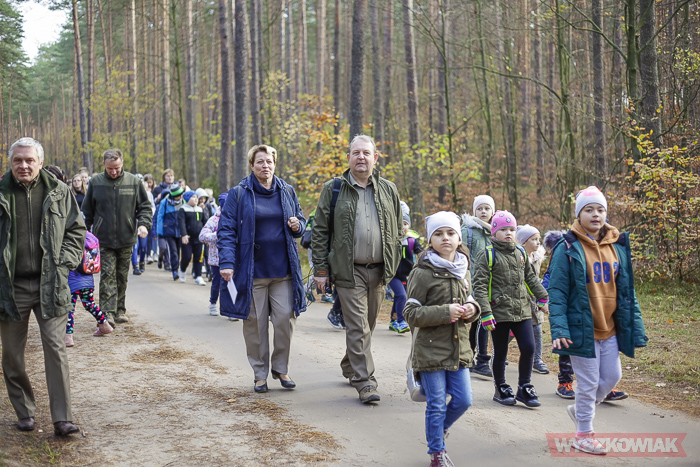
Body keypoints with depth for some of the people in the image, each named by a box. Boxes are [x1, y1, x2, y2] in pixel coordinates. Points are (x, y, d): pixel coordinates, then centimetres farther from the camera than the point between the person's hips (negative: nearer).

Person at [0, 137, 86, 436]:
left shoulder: (59, 192, 2)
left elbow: (76, 229, 10)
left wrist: (64, 263, -1)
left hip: (50, 284, 0)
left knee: (56, 349, -4)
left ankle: (62, 419, -2)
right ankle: (24, 412, 26)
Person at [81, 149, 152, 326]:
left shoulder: (134, 182, 0)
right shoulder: (96, 182, 1)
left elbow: (145, 206, 6)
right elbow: (87, 211, 10)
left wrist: (144, 224, -12)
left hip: (126, 239, 1)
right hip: (103, 239, -1)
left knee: (122, 277, 11)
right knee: (107, 275, -8)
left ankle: (120, 310, 23)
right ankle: (108, 314, -11)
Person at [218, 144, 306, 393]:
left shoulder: (287, 192, 10)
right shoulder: (238, 194, 0)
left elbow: (300, 218, 21)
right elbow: (227, 230, -4)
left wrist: (297, 226, -4)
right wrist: (227, 263, -15)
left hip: (283, 269, 2)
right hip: (252, 270, -2)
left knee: (285, 318, -1)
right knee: (255, 322, 3)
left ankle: (280, 367, 19)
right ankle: (260, 374, 17)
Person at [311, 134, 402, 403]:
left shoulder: (388, 190, 10)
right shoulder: (333, 189, 1)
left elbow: (398, 230, 15)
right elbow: (320, 232, 1)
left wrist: (394, 265, 8)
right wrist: (320, 270, -4)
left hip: (379, 271, 4)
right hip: (348, 270, -4)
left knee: (367, 324, 13)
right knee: (357, 327, -7)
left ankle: (350, 367, 33)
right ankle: (364, 382, -4)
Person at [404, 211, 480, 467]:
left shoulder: (463, 272, 9)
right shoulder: (422, 273, -11)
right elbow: (411, 313, -13)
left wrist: (471, 309, -1)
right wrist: (444, 312, -23)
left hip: (459, 349, 6)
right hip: (431, 349, -6)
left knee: (463, 400, 9)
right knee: (436, 405, 3)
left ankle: (439, 430, 35)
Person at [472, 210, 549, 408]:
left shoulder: (520, 253, 11)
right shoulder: (487, 255, -6)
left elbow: (530, 277, 23)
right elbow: (480, 285, -11)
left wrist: (542, 297, 18)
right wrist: (485, 312, -17)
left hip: (522, 311, 5)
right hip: (499, 312, -5)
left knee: (528, 348, -1)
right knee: (500, 353, 6)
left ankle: (524, 389, 15)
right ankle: (501, 389, 24)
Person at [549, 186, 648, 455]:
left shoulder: (618, 246, 6)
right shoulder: (568, 249, -10)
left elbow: (626, 289, 10)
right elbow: (557, 292, -12)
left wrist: (635, 326, 7)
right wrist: (559, 329, -20)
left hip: (610, 329, 6)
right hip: (582, 329, -5)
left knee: (612, 376, 11)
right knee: (589, 382, 2)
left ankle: (579, 410, 37)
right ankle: (583, 434, 21)